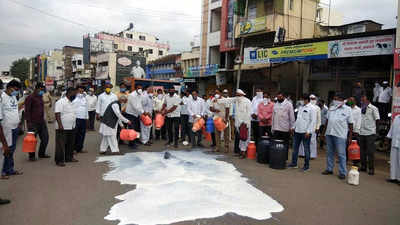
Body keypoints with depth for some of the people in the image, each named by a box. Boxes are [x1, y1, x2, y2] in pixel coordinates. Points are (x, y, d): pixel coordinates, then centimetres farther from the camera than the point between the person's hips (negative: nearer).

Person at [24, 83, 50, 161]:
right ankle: (32, 156, 16)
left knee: (45, 138, 8)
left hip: (42, 122, 8)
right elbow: (27, 111, -13)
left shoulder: (40, 98, 16)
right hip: (33, 123, -8)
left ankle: (42, 153, 22)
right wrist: (28, 122, -18)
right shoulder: (30, 98, -9)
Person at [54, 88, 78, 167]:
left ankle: (69, 157, 25)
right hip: (63, 128, -9)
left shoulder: (71, 103, 16)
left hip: (71, 128, 9)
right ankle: (59, 160, 3)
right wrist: (60, 125, -26)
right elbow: (57, 114, -19)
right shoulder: (60, 102, -12)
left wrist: (74, 125, 22)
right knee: (61, 145, -3)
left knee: (70, 144, 14)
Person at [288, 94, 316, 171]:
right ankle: (294, 163, 22)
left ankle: (306, 165, 12)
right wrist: (294, 126, 16)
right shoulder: (301, 107, 14)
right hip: (297, 130, 7)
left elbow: (313, 121, -13)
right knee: (295, 147, 11)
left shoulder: (312, 108, -8)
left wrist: (308, 131, -18)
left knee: (306, 148, 2)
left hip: (306, 132, -7)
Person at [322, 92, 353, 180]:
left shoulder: (347, 109, -1)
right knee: (330, 153, 13)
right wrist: (325, 131, 14)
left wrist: (350, 136, -5)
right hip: (329, 133, 5)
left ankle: (342, 172, 7)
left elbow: (350, 124, -1)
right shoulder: (331, 108, 12)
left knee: (341, 154, -1)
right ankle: (329, 169, 24)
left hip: (340, 135, -5)